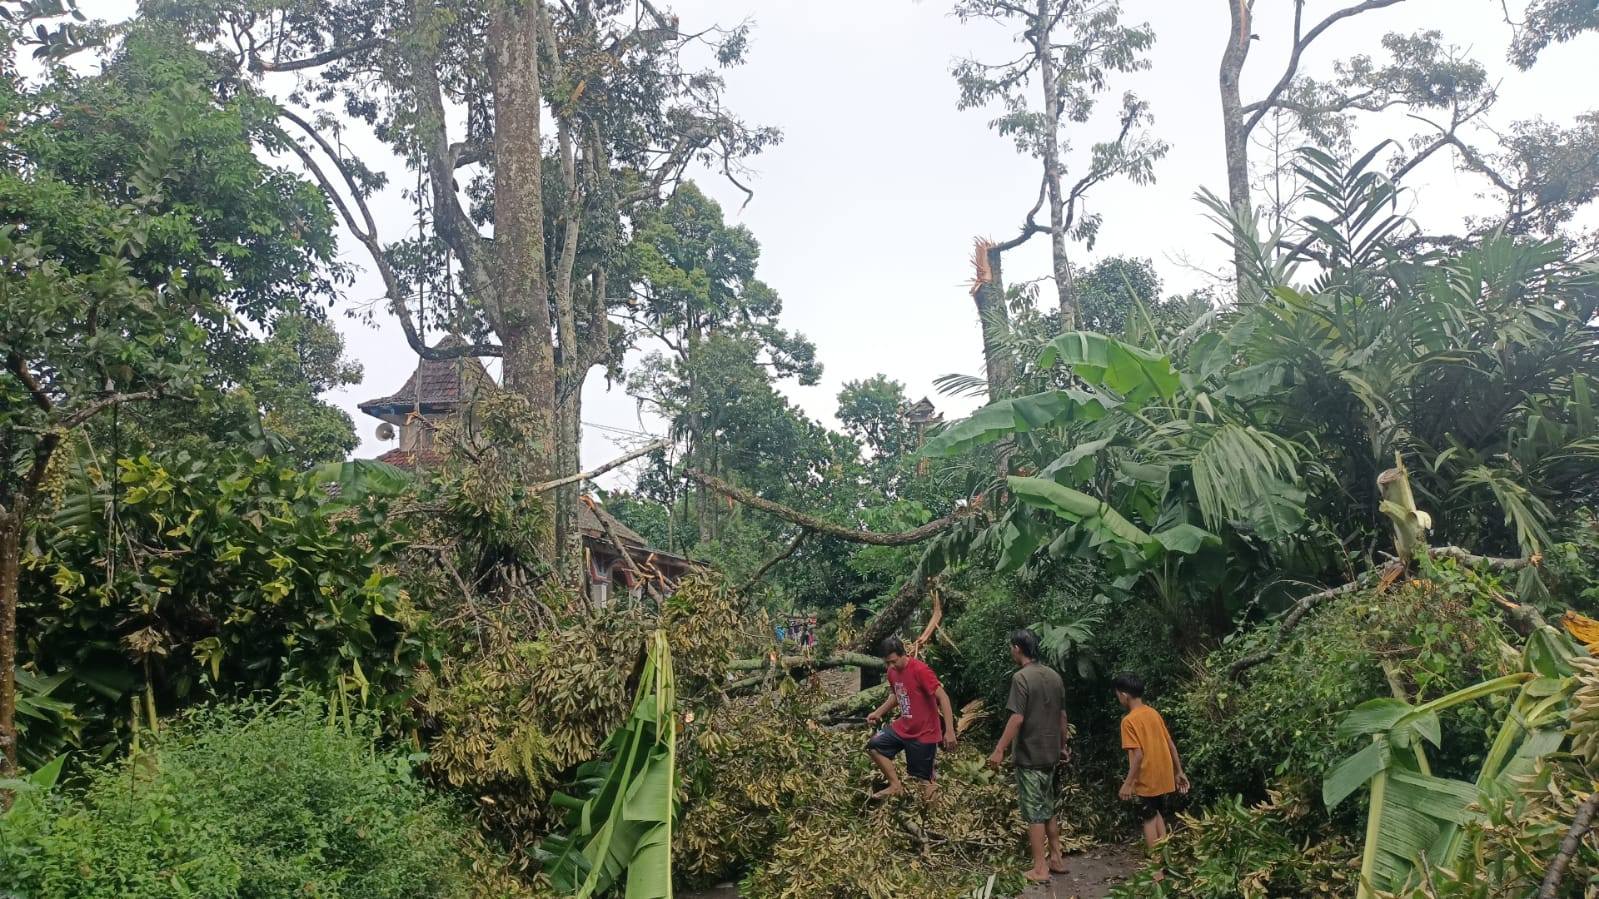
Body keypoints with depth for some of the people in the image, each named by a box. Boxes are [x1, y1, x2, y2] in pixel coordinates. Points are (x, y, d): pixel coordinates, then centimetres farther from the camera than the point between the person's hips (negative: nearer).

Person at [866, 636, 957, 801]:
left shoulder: (920, 670, -24)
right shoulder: (892, 672, 0)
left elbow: (943, 698, -25)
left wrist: (949, 731, -29)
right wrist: (878, 712, 5)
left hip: (924, 733, -7)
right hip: (902, 728, 7)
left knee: (922, 780, -1)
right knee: (874, 746, -1)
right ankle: (896, 785, 9)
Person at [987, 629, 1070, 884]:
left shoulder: (1021, 677, -17)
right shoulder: (1054, 676, 7)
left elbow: (1017, 719, -22)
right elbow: (1062, 716, 14)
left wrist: (999, 750, -18)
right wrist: (1063, 746, 25)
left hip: (1030, 756, -7)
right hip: (1050, 754, 7)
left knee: (1034, 812, -1)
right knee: (1048, 809, 19)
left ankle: (1040, 869, 3)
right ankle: (1056, 859, 24)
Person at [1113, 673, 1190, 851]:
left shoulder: (1129, 720, -15)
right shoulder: (1154, 713, 7)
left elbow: (1138, 754, -21)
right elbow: (1171, 745, 9)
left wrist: (1128, 783, -16)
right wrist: (1179, 772, 16)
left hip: (1146, 780, -7)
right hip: (1164, 777, 7)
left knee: (1149, 819, 5)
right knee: (1159, 817, 19)